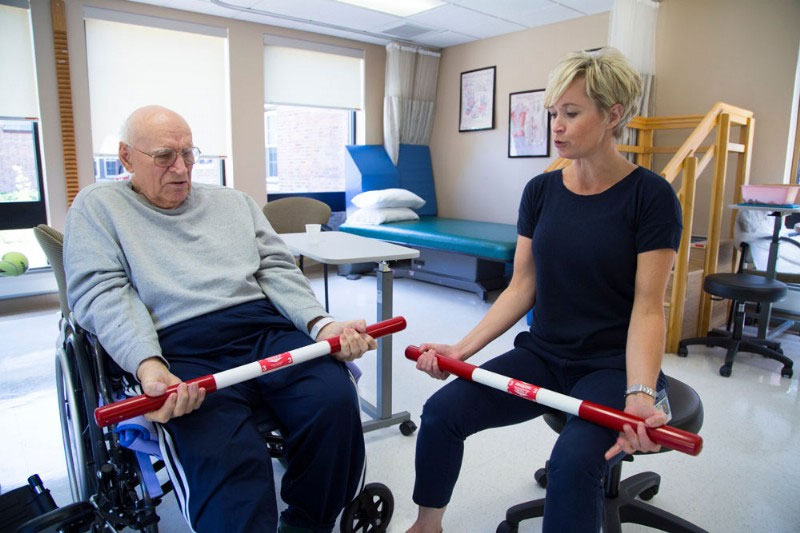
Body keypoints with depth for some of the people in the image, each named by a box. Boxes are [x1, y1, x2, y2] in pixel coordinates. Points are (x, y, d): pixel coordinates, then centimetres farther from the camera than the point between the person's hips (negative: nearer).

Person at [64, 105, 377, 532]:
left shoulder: (233, 201, 26)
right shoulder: (97, 206, 17)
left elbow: (276, 269, 16)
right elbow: (101, 292, 2)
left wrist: (320, 324, -4)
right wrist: (147, 365, -18)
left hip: (265, 329, 4)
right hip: (181, 350, -3)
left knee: (335, 400, -25)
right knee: (225, 459, -35)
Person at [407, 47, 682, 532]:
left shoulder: (651, 196, -10)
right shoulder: (541, 191, 3)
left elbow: (647, 307, -12)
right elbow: (522, 288, 1)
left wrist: (639, 393, -27)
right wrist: (463, 348, -10)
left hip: (614, 365, -4)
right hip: (544, 354, 4)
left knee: (573, 459, -32)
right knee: (440, 412, -14)